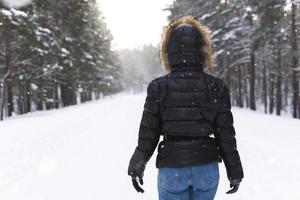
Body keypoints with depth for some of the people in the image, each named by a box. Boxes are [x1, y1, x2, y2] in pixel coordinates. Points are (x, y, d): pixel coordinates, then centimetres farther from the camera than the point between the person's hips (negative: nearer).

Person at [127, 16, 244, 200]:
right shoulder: (217, 87, -4)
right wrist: (234, 172, 8)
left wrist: (137, 166, 10)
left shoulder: (158, 87, -6)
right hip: (207, 168, 2)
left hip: (171, 169, -1)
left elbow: (148, 134, -3)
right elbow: (226, 134, -2)